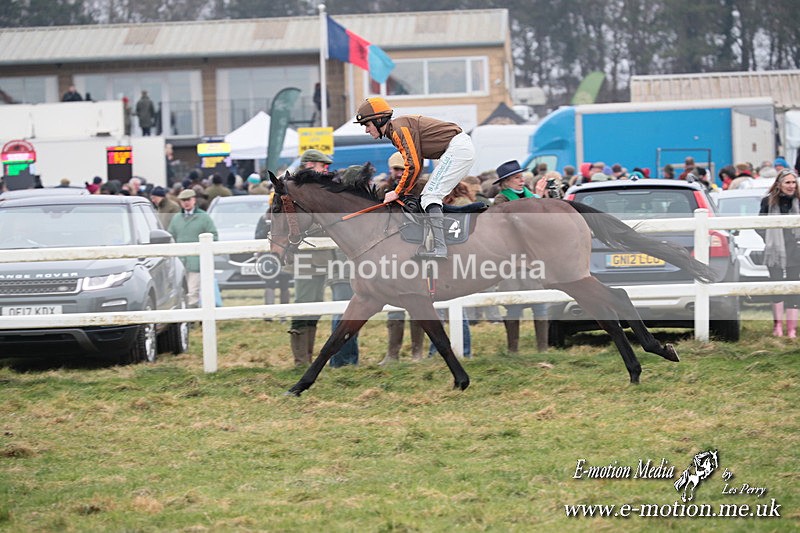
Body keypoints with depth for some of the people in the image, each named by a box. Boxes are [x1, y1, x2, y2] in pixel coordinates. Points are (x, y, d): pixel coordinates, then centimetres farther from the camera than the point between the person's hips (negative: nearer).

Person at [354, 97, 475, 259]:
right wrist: (405, 192, 12)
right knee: (428, 196, 14)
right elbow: (416, 165, 20)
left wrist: (398, 192, -7)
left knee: (430, 197, -16)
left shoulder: (399, 128, -14)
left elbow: (414, 166, -18)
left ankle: (439, 249, -26)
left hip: (458, 148, -11)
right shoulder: (394, 132, 18)